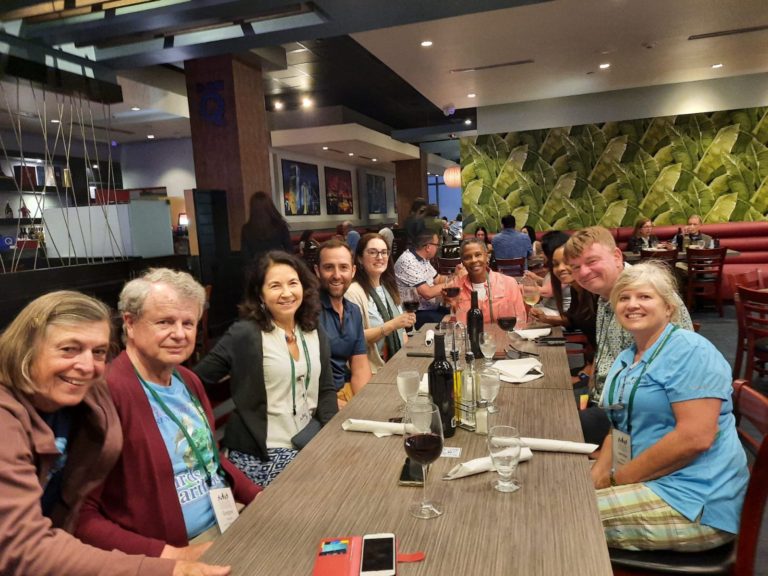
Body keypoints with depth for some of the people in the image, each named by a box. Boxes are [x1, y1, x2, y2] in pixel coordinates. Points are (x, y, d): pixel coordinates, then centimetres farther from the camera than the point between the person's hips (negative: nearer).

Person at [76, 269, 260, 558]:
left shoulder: (189, 381, 7)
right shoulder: (106, 392, -19)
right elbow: (80, 516, -17)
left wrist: (259, 497, 5)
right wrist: (166, 555, -22)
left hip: (228, 527, 7)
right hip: (174, 550, -7)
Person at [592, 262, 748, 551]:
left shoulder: (690, 351, -15)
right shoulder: (624, 360, 12)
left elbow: (696, 437, -23)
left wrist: (616, 478, -17)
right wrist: (597, 475, -5)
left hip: (696, 504, -8)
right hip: (646, 484, 8)